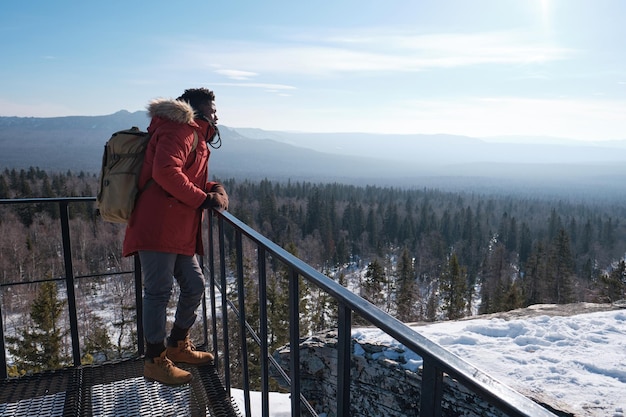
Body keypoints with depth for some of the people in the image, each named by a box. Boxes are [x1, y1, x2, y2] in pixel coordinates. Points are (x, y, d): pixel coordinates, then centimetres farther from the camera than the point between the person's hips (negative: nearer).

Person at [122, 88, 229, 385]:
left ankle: (177, 346, 29)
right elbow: (166, 171, -22)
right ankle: (155, 361, 10)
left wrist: (214, 188, 8)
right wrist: (203, 199, -15)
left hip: (180, 232, 10)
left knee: (194, 285, 13)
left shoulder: (196, 137, 27)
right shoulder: (180, 129, -7)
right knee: (158, 290, -3)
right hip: (158, 226, -10)